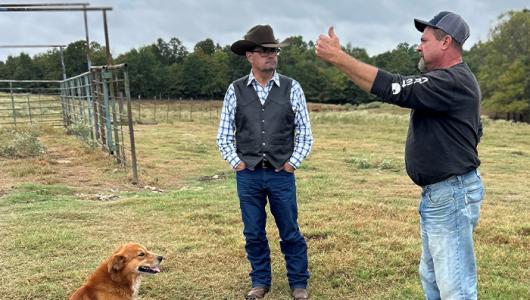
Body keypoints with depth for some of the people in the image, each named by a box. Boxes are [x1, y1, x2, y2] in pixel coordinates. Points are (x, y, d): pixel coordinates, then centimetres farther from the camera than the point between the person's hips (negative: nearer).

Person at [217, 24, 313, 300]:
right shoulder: (235, 90, 1)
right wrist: (237, 164, -3)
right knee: (253, 234, 11)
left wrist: (292, 164, -3)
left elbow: (304, 133, 3)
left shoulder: (292, 88, -1)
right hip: (247, 176, 1)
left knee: (290, 233, 8)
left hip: (281, 175, -1)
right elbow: (224, 135, 5)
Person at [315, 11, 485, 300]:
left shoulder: (453, 81, -19)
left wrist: (338, 57, -23)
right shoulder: (453, 80, 15)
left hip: (451, 195, -11)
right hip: (437, 193, 11)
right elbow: (473, 132, 23)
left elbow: (392, 88, -27)